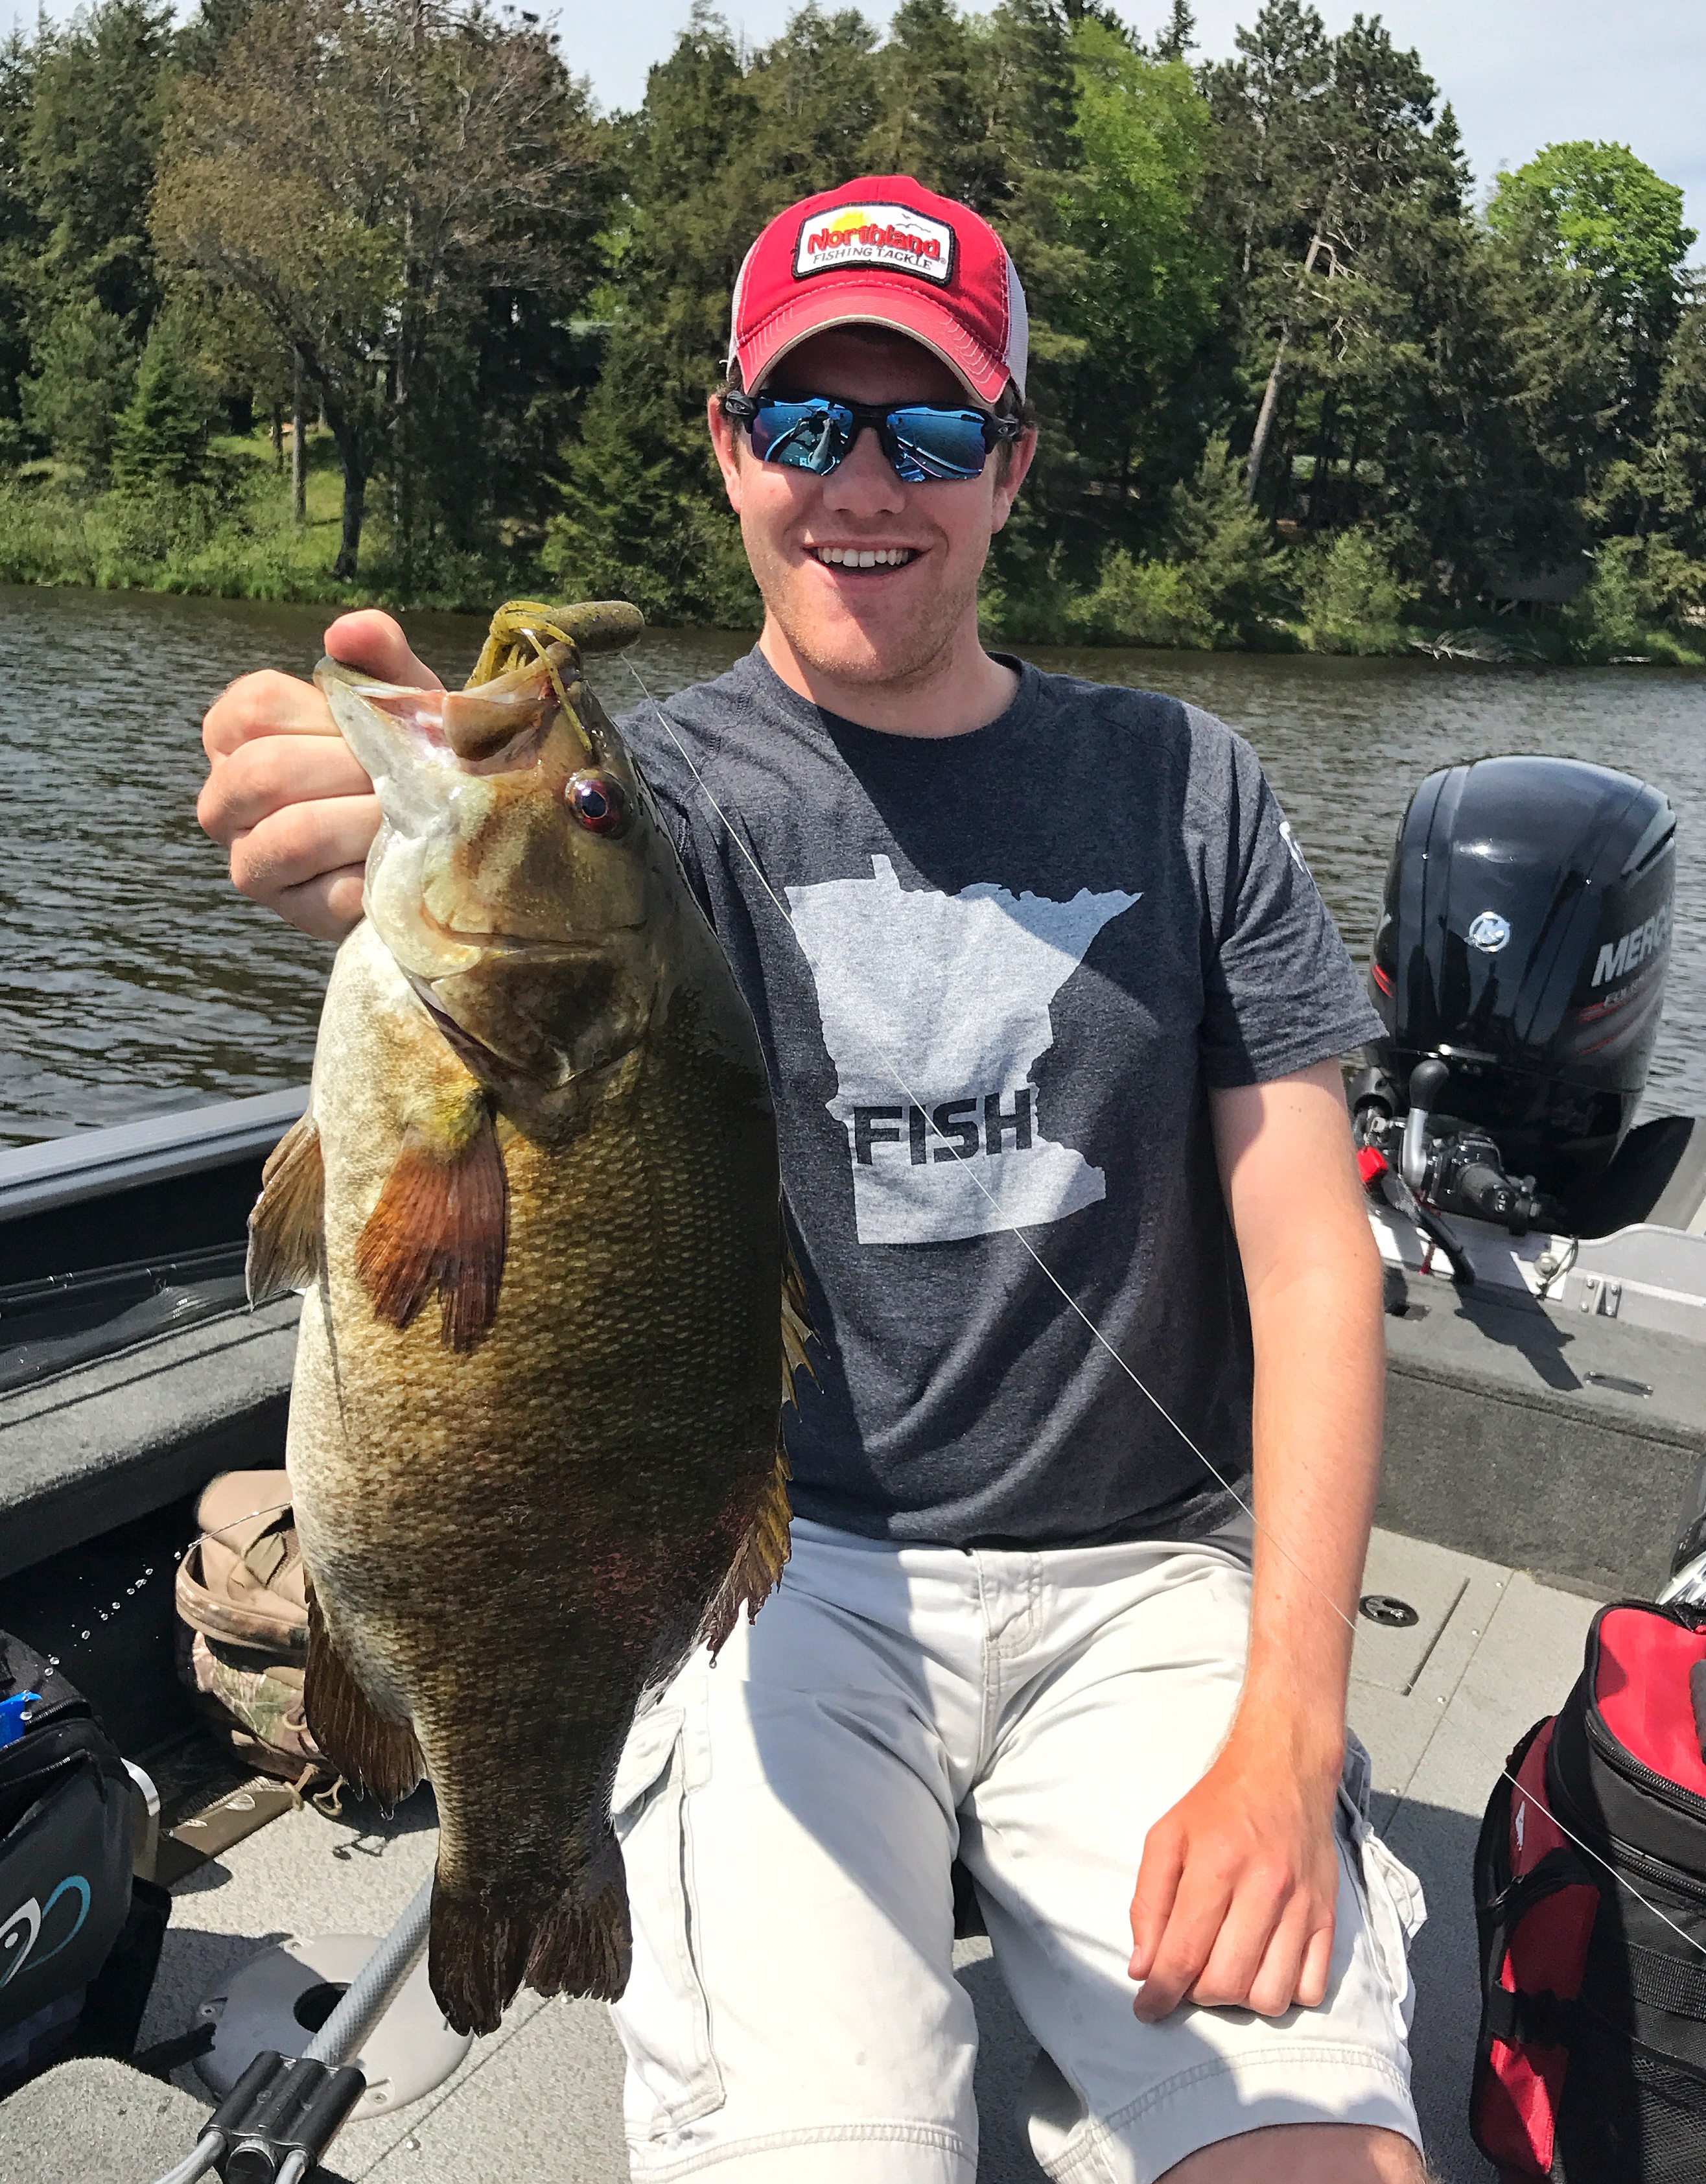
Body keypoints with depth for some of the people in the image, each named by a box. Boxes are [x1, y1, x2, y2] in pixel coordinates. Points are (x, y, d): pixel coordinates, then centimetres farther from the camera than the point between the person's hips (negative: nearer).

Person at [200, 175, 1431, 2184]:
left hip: (1147, 1578, 2)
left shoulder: (1178, 784, 5)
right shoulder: (661, 790, -1)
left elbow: (1311, 1261, 1)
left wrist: (1282, 1740, -9)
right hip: (788, 1567, -1)